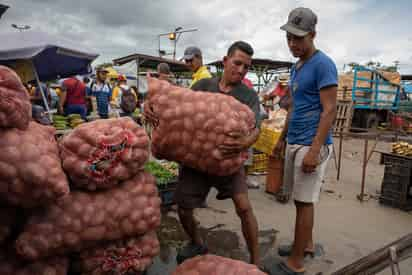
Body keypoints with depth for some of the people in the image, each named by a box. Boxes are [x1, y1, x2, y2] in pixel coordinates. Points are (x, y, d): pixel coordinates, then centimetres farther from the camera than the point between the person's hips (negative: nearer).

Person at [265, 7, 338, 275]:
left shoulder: (323, 64, -12)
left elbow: (329, 111, -17)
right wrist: (282, 139, 20)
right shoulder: (297, 66, 15)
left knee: (304, 202, -1)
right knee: (300, 198, 16)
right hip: (294, 143, 8)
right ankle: (308, 245, 33)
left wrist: (314, 150, -22)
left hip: (311, 145, -8)